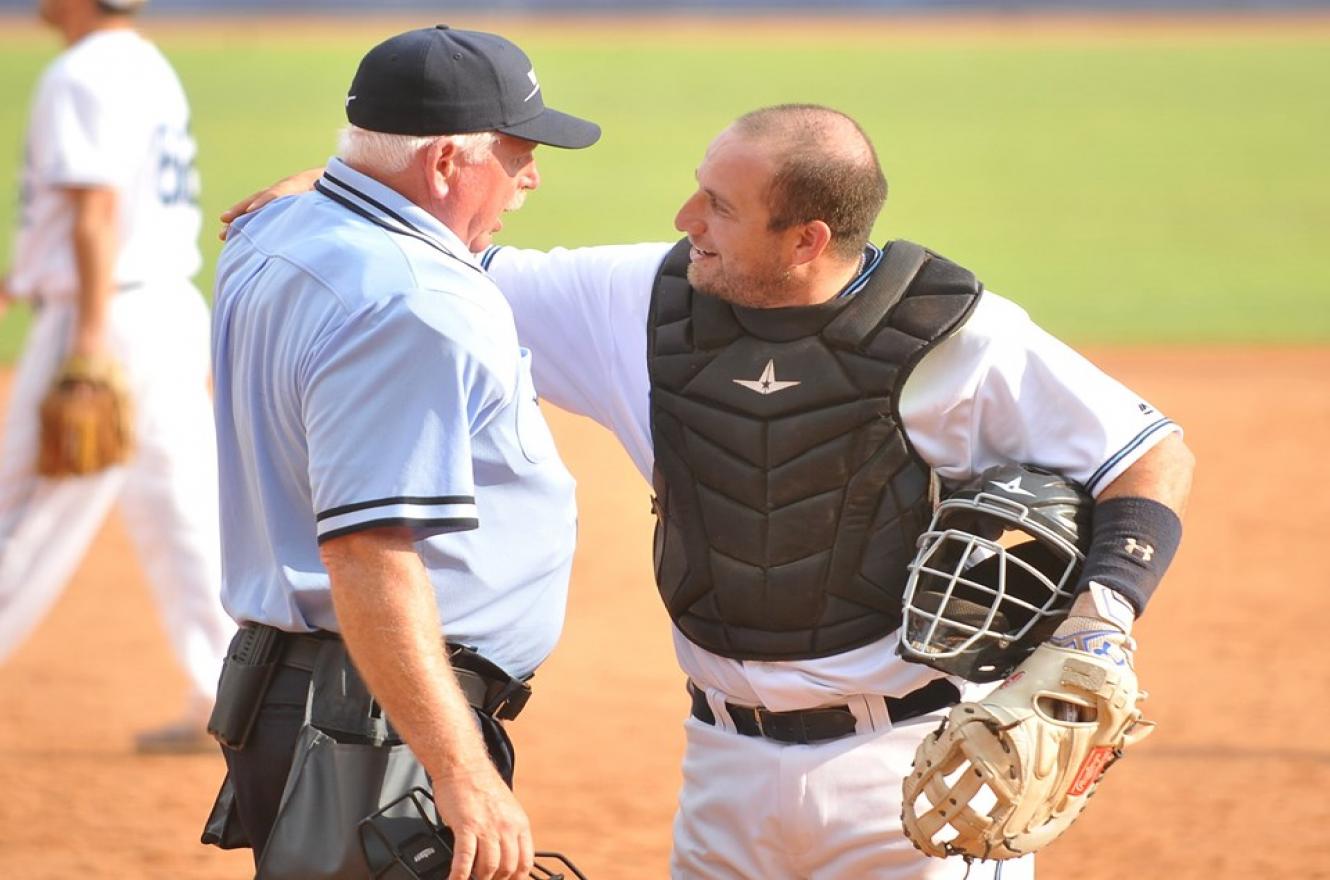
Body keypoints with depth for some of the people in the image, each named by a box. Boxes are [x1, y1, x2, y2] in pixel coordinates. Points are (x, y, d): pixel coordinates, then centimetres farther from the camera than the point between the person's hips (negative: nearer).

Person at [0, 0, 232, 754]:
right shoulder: (150, 69, 16)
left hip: (109, 316, -9)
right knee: (185, 514, 7)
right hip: (172, 305, 9)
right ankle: (225, 704, 5)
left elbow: (96, 208, -20)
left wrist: (91, 334, -24)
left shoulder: (82, 78, -13)